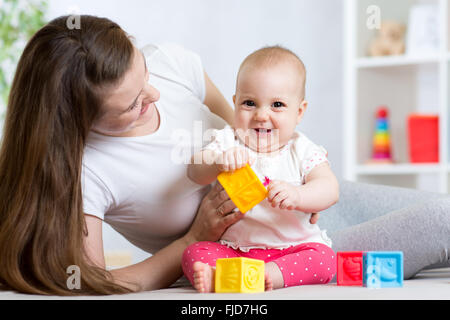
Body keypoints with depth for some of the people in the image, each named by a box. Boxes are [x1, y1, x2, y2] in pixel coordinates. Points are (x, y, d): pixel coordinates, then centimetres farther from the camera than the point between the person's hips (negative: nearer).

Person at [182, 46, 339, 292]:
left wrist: (296, 195, -37)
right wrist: (218, 162, -37)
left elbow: (329, 190, -15)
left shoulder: (302, 151, -1)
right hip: (234, 248, 1)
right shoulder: (228, 142, 1)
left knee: (324, 258, -27)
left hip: (294, 246, -1)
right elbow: (194, 172, -13)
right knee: (194, 254, -21)